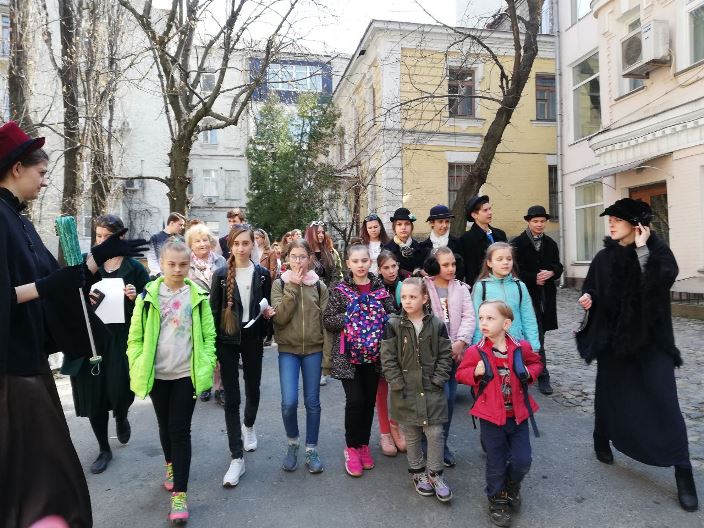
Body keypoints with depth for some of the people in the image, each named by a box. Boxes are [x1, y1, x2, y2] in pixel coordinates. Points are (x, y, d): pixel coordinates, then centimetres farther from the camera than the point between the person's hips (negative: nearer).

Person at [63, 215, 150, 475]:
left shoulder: (134, 267, -2)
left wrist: (136, 298, -19)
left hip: (121, 339, -2)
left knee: (120, 392, -5)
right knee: (94, 397, 7)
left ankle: (121, 417, 34)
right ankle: (104, 449, 29)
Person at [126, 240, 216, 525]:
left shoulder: (198, 296, -3)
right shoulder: (148, 295, -4)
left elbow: (208, 335, -2)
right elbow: (135, 336, -1)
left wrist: (207, 366, -9)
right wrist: (138, 367, -7)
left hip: (187, 374, -1)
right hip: (157, 374, 2)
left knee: (180, 429, 0)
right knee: (164, 425, 19)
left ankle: (179, 494, 8)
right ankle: (171, 466, 45)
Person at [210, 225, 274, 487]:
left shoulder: (263, 274, 0)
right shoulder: (221, 275, -5)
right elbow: (213, 311, -3)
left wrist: (268, 312, -13)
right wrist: (212, 348, -6)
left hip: (252, 339, 2)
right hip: (227, 341, -2)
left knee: (253, 389, 16)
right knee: (231, 398, 0)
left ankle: (248, 426, 48)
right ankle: (237, 458, 8)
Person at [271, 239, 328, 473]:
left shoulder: (319, 285, 2)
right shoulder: (279, 283, -1)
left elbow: (325, 320, 3)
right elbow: (279, 317, -14)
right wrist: (293, 287, -16)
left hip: (313, 349, 1)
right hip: (288, 349, -1)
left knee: (312, 402, 7)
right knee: (289, 402, -8)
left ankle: (311, 450, 24)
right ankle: (292, 443, 20)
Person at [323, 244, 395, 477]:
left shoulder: (380, 288, 4)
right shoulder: (340, 290, -3)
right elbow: (327, 320, -5)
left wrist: (383, 322, -13)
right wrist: (348, 318, -19)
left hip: (373, 355, 3)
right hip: (348, 355, -3)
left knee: (369, 401, 10)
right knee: (355, 400, -9)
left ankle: (364, 444, 30)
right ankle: (352, 447, 14)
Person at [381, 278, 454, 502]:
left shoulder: (436, 325, -3)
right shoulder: (393, 325, -7)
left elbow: (445, 356, 1)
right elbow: (388, 359, -7)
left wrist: (438, 380, -7)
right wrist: (398, 385, -10)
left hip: (432, 390, 1)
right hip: (406, 391, 0)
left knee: (435, 433, 3)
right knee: (411, 435, 12)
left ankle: (434, 474, 22)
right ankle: (417, 472, 31)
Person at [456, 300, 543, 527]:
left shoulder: (521, 347, -7)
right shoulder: (475, 352, -12)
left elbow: (536, 362, 12)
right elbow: (461, 373, -1)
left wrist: (530, 372, -9)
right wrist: (475, 373, -21)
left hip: (518, 414, 2)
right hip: (491, 417, -2)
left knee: (522, 460, 7)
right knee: (496, 463, 10)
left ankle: (512, 485, 40)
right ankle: (497, 499, 35)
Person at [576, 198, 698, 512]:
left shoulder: (657, 250, -6)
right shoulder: (603, 258, 4)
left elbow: (663, 281, -24)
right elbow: (592, 289, 11)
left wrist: (642, 250, -23)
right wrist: (587, 298, -10)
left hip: (651, 339, -3)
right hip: (613, 338, 3)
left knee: (664, 402, -5)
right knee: (609, 391, 12)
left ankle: (683, 475, 5)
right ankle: (602, 441, 36)